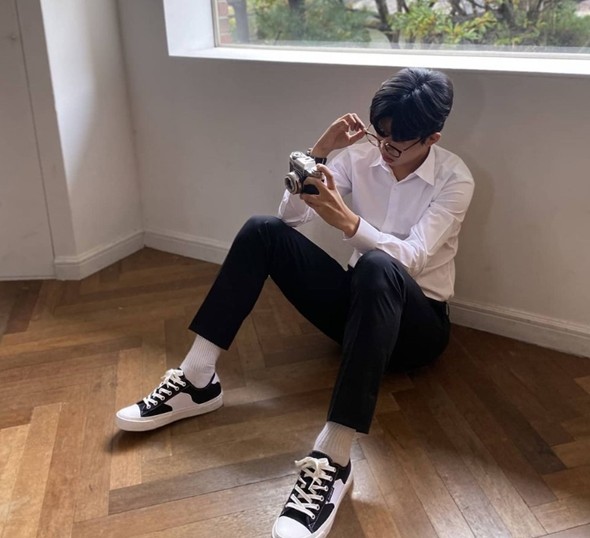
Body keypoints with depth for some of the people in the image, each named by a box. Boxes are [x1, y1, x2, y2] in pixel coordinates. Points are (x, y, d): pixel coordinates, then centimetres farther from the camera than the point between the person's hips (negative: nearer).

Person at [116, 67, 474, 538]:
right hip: (360, 303, 5)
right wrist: (319, 153, -18)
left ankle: (333, 458, -47)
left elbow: (411, 259, -26)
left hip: (417, 321, -4)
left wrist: (347, 222, -42)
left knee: (377, 267, -42)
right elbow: (291, 215, -5)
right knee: (263, 231, -16)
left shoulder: (455, 180, -12)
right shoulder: (361, 154, 0)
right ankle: (197, 381, -18)